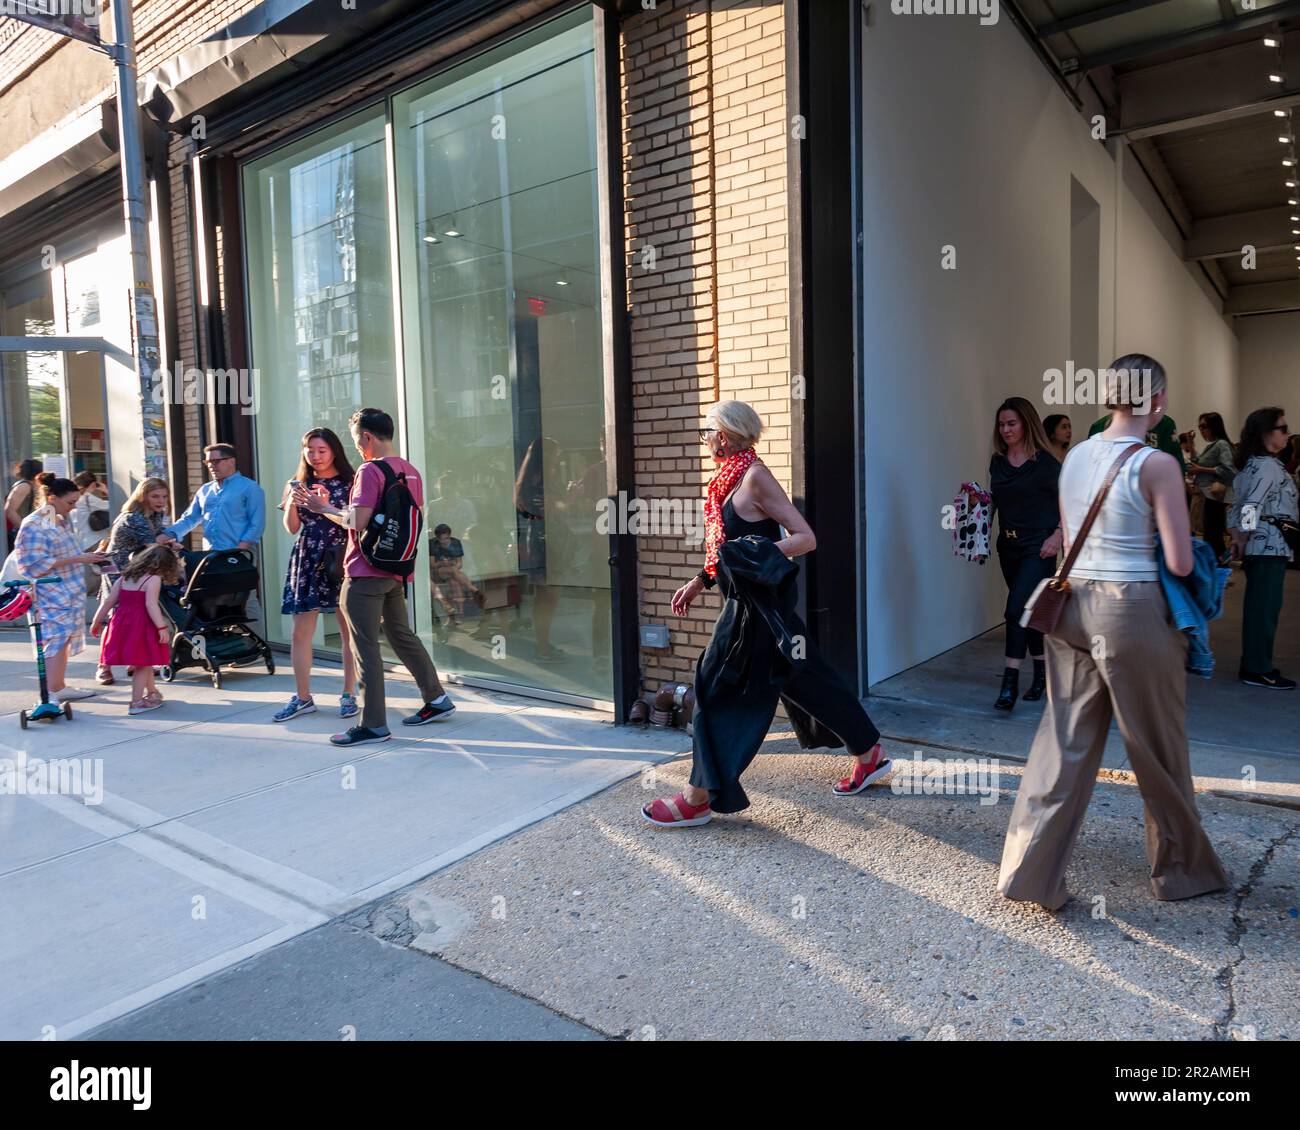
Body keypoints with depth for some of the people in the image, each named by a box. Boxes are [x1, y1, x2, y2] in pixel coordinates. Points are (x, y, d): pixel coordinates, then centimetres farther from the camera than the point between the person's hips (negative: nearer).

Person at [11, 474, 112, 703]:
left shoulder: (62, 521, 12)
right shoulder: (34, 525, -14)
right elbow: (37, 565, -19)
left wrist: (88, 557, 9)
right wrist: (76, 559, -22)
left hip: (69, 592, 9)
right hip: (51, 596, -9)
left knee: (64, 639, 14)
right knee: (56, 639, -9)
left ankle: (60, 687, 23)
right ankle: (53, 693, -7)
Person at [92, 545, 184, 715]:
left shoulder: (124, 577, 14)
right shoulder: (153, 579, -8)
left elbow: (108, 601, 13)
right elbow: (151, 605, -19)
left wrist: (96, 622, 19)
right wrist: (162, 628, -21)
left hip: (121, 622, 7)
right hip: (141, 624, -7)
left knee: (144, 663, 22)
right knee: (142, 664, 2)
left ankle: (152, 692, 38)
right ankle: (136, 702, 3)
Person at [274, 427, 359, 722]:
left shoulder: (349, 483, 1)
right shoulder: (297, 484, 12)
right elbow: (292, 528, 9)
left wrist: (327, 505, -16)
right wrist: (292, 501, -8)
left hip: (341, 561, -3)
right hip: (307, 561, 3)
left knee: (348, 630, -1)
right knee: (301, 632, 2)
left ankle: (348, 694, 11)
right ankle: (302, 697, 12)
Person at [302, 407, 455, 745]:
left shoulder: (369, 471, -14)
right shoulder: (410, 471, 10)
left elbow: (358, 522, -21)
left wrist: (322, 508, -7)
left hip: (365, 573, -8)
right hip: (396, 570, 8)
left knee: (366, 646, -2)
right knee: (401, 635, 19)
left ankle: (373, 725, 3)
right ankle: (437, 700, 25)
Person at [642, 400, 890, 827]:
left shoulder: (754, 476, -16)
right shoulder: (731, 478, 12)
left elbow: (806, 538, -18)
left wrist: (753, 555, -30)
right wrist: (699, 582, 17)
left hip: (760, 604, -10)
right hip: (750, 600, 10)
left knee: (720, 689, -4)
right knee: (801, 681, 16)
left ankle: (698, 799, 7)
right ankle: (870, 756, 31)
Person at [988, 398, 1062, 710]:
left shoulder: (1045, 462, -8)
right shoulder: (998, 461, 7)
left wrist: (1058, 535, -14)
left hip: (1038, 547, -6)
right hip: (1008, 546, 6)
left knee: (1016, 608, -16)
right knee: (1028, 610, 15)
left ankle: (1010, 682, -12)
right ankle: (1042, 671, 30)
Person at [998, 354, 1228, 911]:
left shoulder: (1075, 457, 7)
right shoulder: (1157, 465, -13)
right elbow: (1179, 564, -13)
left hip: (1074, 604, 6)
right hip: (1133, 611, -5)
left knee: (1065, 739, 10)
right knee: (1158, 749, 13)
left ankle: (1031, 870, 11)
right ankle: (1182, 869, 33)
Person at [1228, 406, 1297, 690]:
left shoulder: (1250, 465, 15)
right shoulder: (1269, 465, -13)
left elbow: (1237, 505, 14)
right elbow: (1253, 505, -20)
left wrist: (1237, 538, 9)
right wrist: (1243, 541, -13)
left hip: (1257, 544, 9)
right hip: (1271, 544, -9)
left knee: (1256, 605, 14)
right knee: (1267, 607, -4)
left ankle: (1253, 665, 21)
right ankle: (1259, 670, 2)